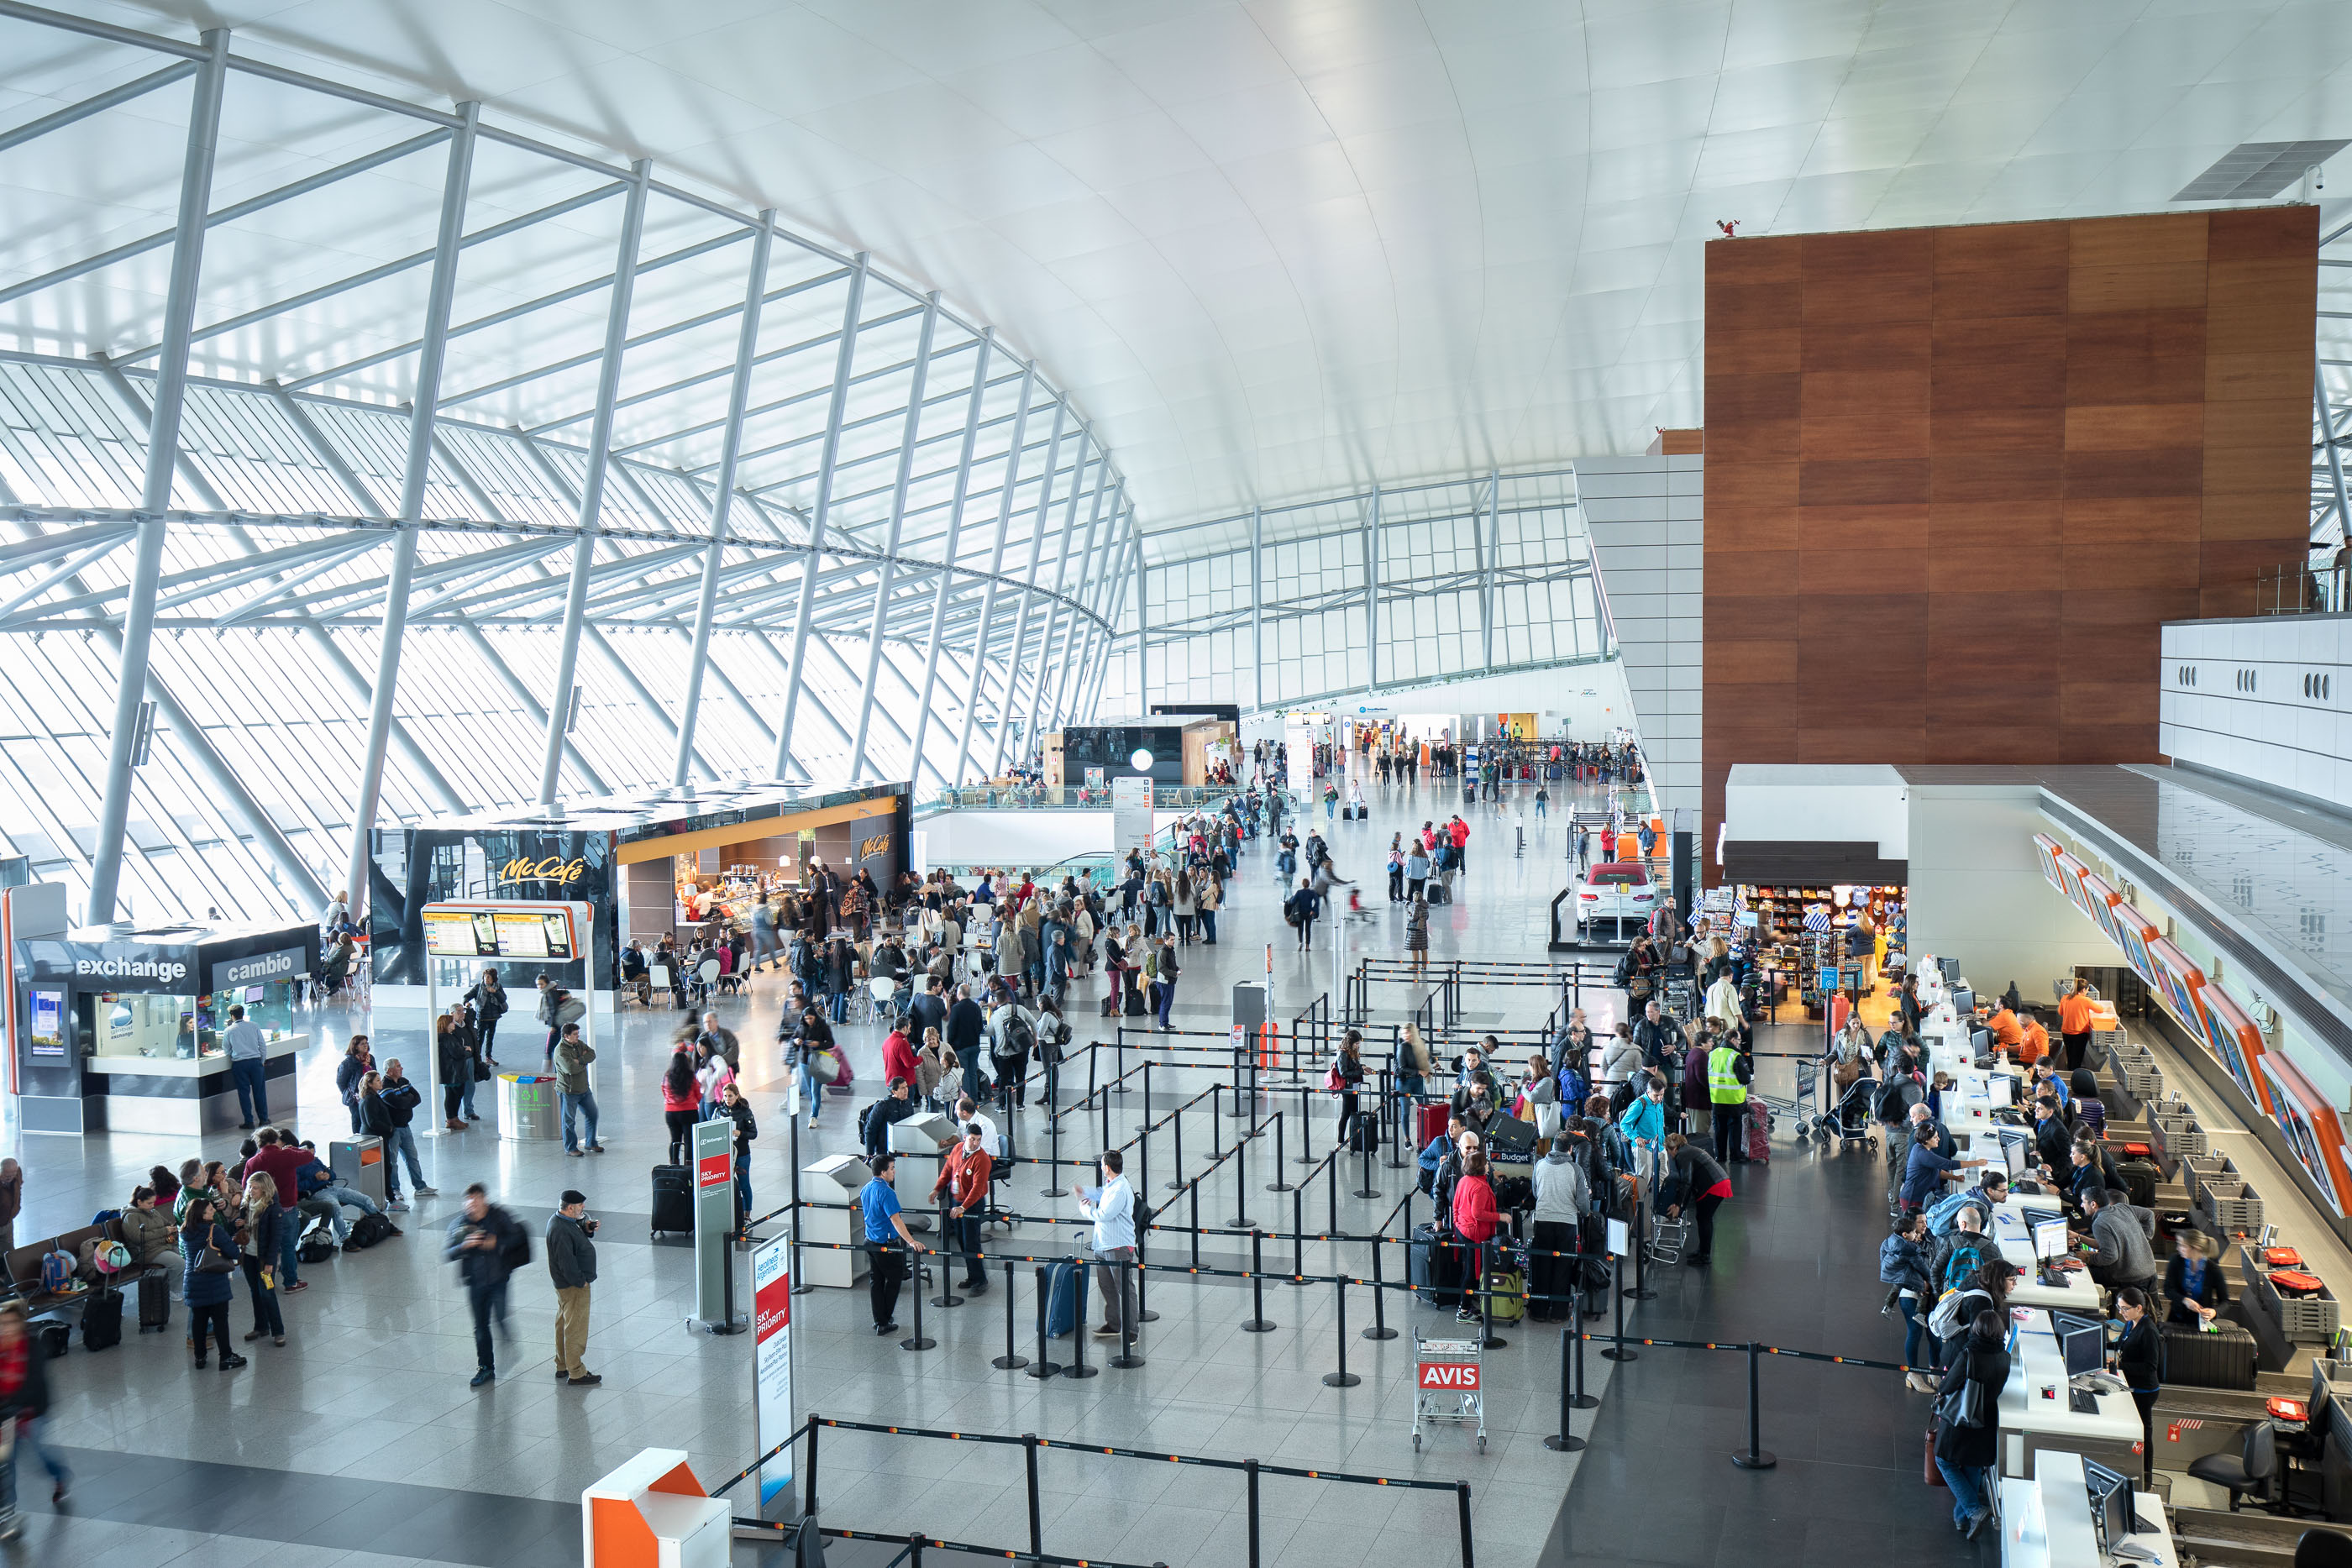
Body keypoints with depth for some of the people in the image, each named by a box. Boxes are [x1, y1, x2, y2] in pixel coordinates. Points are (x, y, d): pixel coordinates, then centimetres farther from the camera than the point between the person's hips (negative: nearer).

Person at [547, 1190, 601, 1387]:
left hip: (564, 1284, 11)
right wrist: (581, 1282, -18)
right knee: (575, 1329, -2)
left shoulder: (561, 1220, 4)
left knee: (564, 1325, 20)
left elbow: (577, 1236, 18)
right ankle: (576, 1374, 7)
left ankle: (562, 1367, 32)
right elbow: (567, 1263, -29)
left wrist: (587, 1229, -3)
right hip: (573, 1287, -11)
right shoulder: (560, 1231, -28)